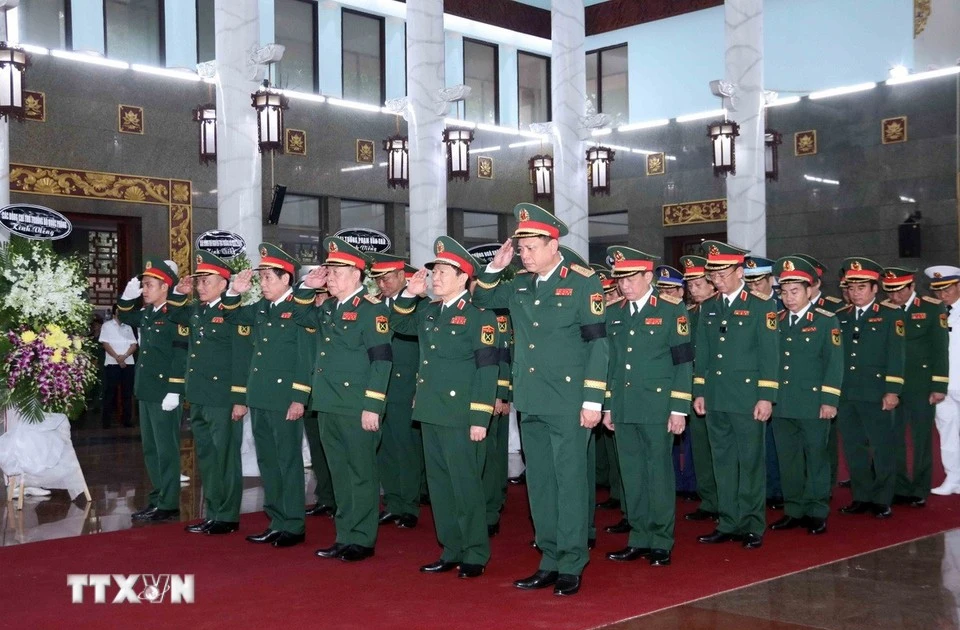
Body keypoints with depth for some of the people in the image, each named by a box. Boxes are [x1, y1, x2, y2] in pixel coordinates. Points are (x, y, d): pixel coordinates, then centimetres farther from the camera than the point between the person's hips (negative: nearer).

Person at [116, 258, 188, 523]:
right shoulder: (147, 313, 10)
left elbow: (181, 355, -19)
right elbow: (124, 316, 29)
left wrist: (174, 392, -22)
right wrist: (128, 296, 8)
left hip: (165, 393, -9)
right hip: (145, 391, 9)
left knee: (166, 450, -2)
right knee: (150, 449, 15)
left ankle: (169, 506, 5)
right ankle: (158, 498, 24)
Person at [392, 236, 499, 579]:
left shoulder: (480, 315, -10)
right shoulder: (429, 312, 12)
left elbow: (487, 368, -13)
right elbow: (399, 325, 27)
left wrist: (480, 418, -17)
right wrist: (409, 294, 8)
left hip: (460, 415, -8)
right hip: (430, 412, 8)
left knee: (465, 484, -1)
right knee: (439, 484, 12)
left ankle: (475, 555, 10)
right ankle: (451, 550, 23)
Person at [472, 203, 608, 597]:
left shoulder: (583, 283, -7)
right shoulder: (520, 285, 10)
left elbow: (597, 343, -9)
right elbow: (482, 300, 24)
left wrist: (593, 400, -13)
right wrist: (495, 267, 6)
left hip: (568, 403, -6)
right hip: (530, 402, 6)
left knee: (569, 482, 0)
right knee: (539, 483, 11)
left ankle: (571, 566, 9)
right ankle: (550, 561, 22)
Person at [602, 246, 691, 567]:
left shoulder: (672, 310, -3)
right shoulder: (614, 314, 12)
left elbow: (683, 362, -6)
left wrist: (679, 409, -10)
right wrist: (607, 406, 13)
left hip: (657, 408, -5)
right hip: (623, 409, 5)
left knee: (659, 474, 2)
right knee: (632, 475, 9)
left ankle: (661, 543, 11)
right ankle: (639, 539, 19)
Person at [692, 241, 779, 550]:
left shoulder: (760, 307, -3)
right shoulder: (708, 308, 12)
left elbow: (769, 355, -7)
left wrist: (766, 397, -12)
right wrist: (699, 391, 11)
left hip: (747, 398, -5)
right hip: (715, 399, 5)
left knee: (750, 462, 1)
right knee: (723, 462, 9)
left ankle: (752, 526, 9)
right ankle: (729, 524, 17)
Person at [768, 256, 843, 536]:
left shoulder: (826, 321, -2)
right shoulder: (776, 322, 11)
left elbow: (834, 363, -6)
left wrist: (829, 400, -12)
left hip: (813, 405, -4)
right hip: (782, 405, 5)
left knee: (816, 458, 3)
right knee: (787, 460, 10)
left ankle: (817, 513, 13)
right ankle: (794, 511, 20)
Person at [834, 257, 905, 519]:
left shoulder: (891, 315, 0)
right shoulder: (840, 317, 13)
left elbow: (895, 356, -5)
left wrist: (892, 391, -12)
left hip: (876, 395, -4)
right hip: (845, 395, 5)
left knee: (882, 448, 1)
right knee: (853, 448, 10)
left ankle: (882, 500, 11)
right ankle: (861, 497, 20)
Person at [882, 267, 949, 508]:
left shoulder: (932, 308, -4)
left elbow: (940, 349, -5)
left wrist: (939, 386, -9)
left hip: (921, 387, -3)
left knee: (922, 440, 6)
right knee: (893, 440, 7)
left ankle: (920, 492, 16)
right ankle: (899, 490, 18)